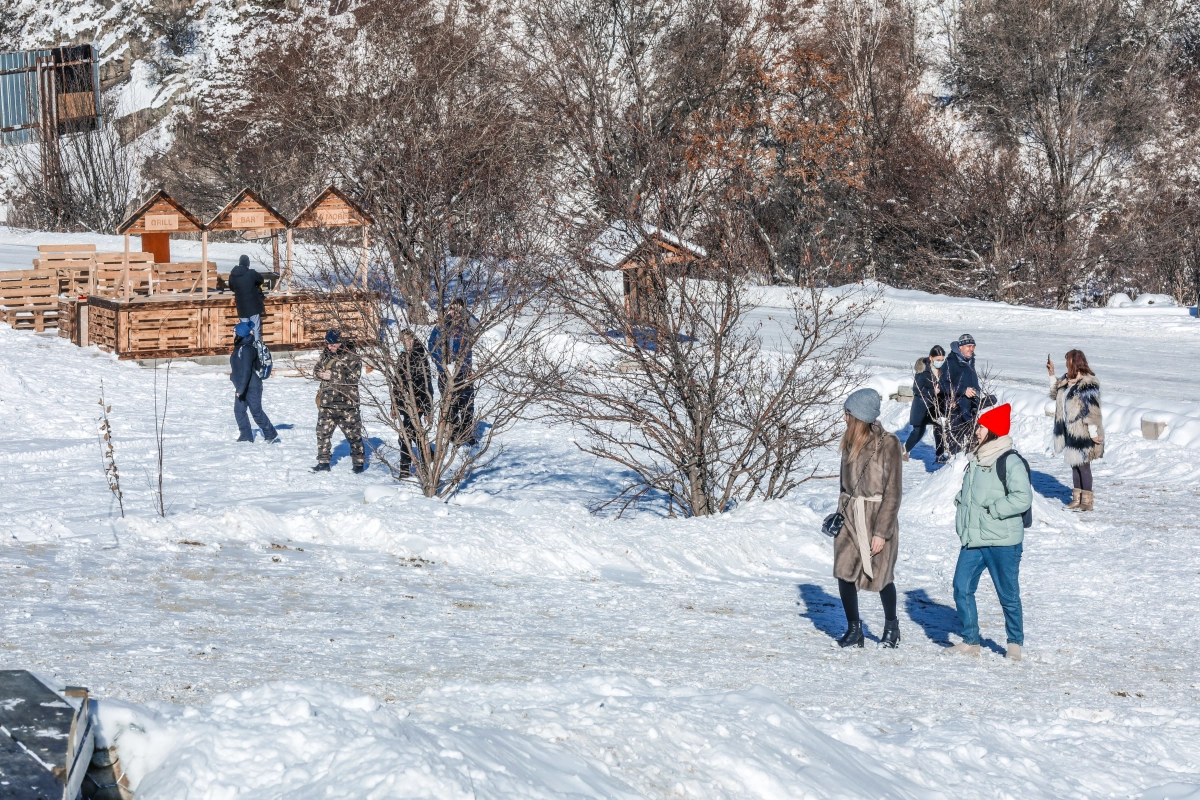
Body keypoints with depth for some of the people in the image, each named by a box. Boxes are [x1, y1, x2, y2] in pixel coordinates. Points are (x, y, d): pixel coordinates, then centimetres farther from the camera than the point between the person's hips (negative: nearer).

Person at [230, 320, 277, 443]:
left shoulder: (247, 349, -20)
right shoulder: (239, 347, 11)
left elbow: (246, 370, -24)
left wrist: (241, 388, -25)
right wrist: (238, 387, 20)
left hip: (251, 387, -10)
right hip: (242, 387, 10)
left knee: (256, 411, -4)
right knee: (239, 411, 8)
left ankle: (271, 435, 6)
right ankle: (246, 436, 14)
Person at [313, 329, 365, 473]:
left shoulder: (351, 357, -7)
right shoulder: (325, 355, 12)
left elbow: (353, 377, -15)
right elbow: (317, 370, 20)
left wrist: (332, 376, -17)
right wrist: (320, 374, -5)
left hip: (346, 403, -5)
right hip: (327, 401, 5)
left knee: (353, 433, 3)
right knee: (323, 432, 4)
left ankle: (359, 461, 15)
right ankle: (323, 462, 13)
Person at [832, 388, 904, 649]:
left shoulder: (887, 444, -13)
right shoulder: (851, 442, 6)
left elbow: (892, 493, -13)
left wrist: (881, 532, -15)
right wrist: (840, 514, 9)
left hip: (877, 517, -5)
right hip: (850, 517, 5)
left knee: (880, 576, 6)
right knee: (844, 573, -4)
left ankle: (891, 626, 29)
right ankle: (853, 629, 10)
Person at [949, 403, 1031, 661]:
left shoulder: (1010, 462, -13)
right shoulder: (977, 459, 13)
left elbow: (1022, 499, -20)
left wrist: (991, 510, -20)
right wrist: (961, 502, 6)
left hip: (1002, 542, -8)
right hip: (973, 539, 8)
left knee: (1008, 595, 4)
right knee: (962, 589, 4)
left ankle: (1015, 643, 20)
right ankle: (970, 641, 15)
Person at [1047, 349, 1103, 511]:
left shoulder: (1088, 384, -18)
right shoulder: (1068, 381, 9)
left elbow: (1091, 410, -19)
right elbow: (1055, 393, 28)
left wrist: (1093, 433, -21)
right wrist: (1052, 374, 18)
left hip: (1082, 433, -9)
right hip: (1070, 431, 9)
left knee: (1083, 465, -3)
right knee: (1074, 465, 15)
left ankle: (1087, 501, 5)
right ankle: (1076, 498, 23)